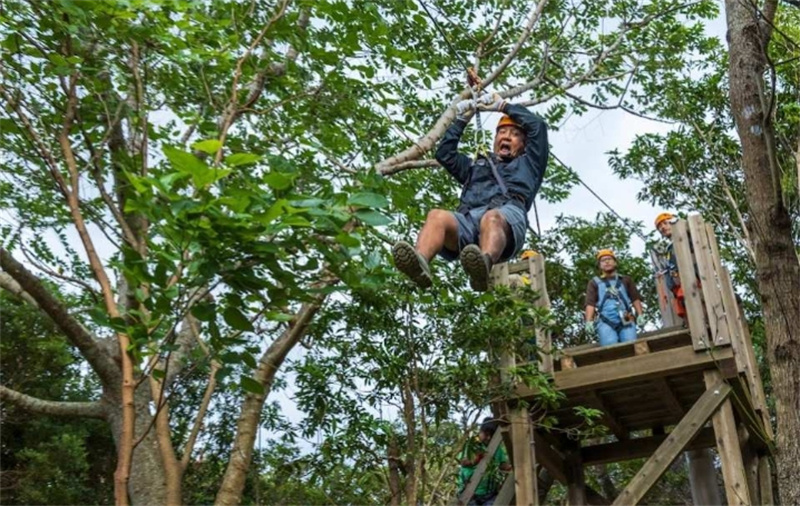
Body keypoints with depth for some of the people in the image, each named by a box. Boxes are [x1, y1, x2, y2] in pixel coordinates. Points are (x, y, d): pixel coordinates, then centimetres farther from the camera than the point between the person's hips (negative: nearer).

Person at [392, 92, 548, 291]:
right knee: (437, 216, -33)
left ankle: (483, 264, -73)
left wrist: (503, 106, 37)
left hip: (506, 215, -3)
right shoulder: (476, 165, 46)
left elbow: (537, 125, 29)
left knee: (492, 219, -42)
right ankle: (420, 263, -62)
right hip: (467, 218, 3)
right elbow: (445, 154, 41)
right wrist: (461, 119, 42)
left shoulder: (527, 164, 37)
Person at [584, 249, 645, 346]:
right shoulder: (595, 282, 20)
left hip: (626, 322, 1)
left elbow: (635, 299, 18)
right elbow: (590, 303, 8)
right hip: (605, 322, -1)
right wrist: (589, 321, -7)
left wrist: (640, 315, 1)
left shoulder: (625, 280, 26)